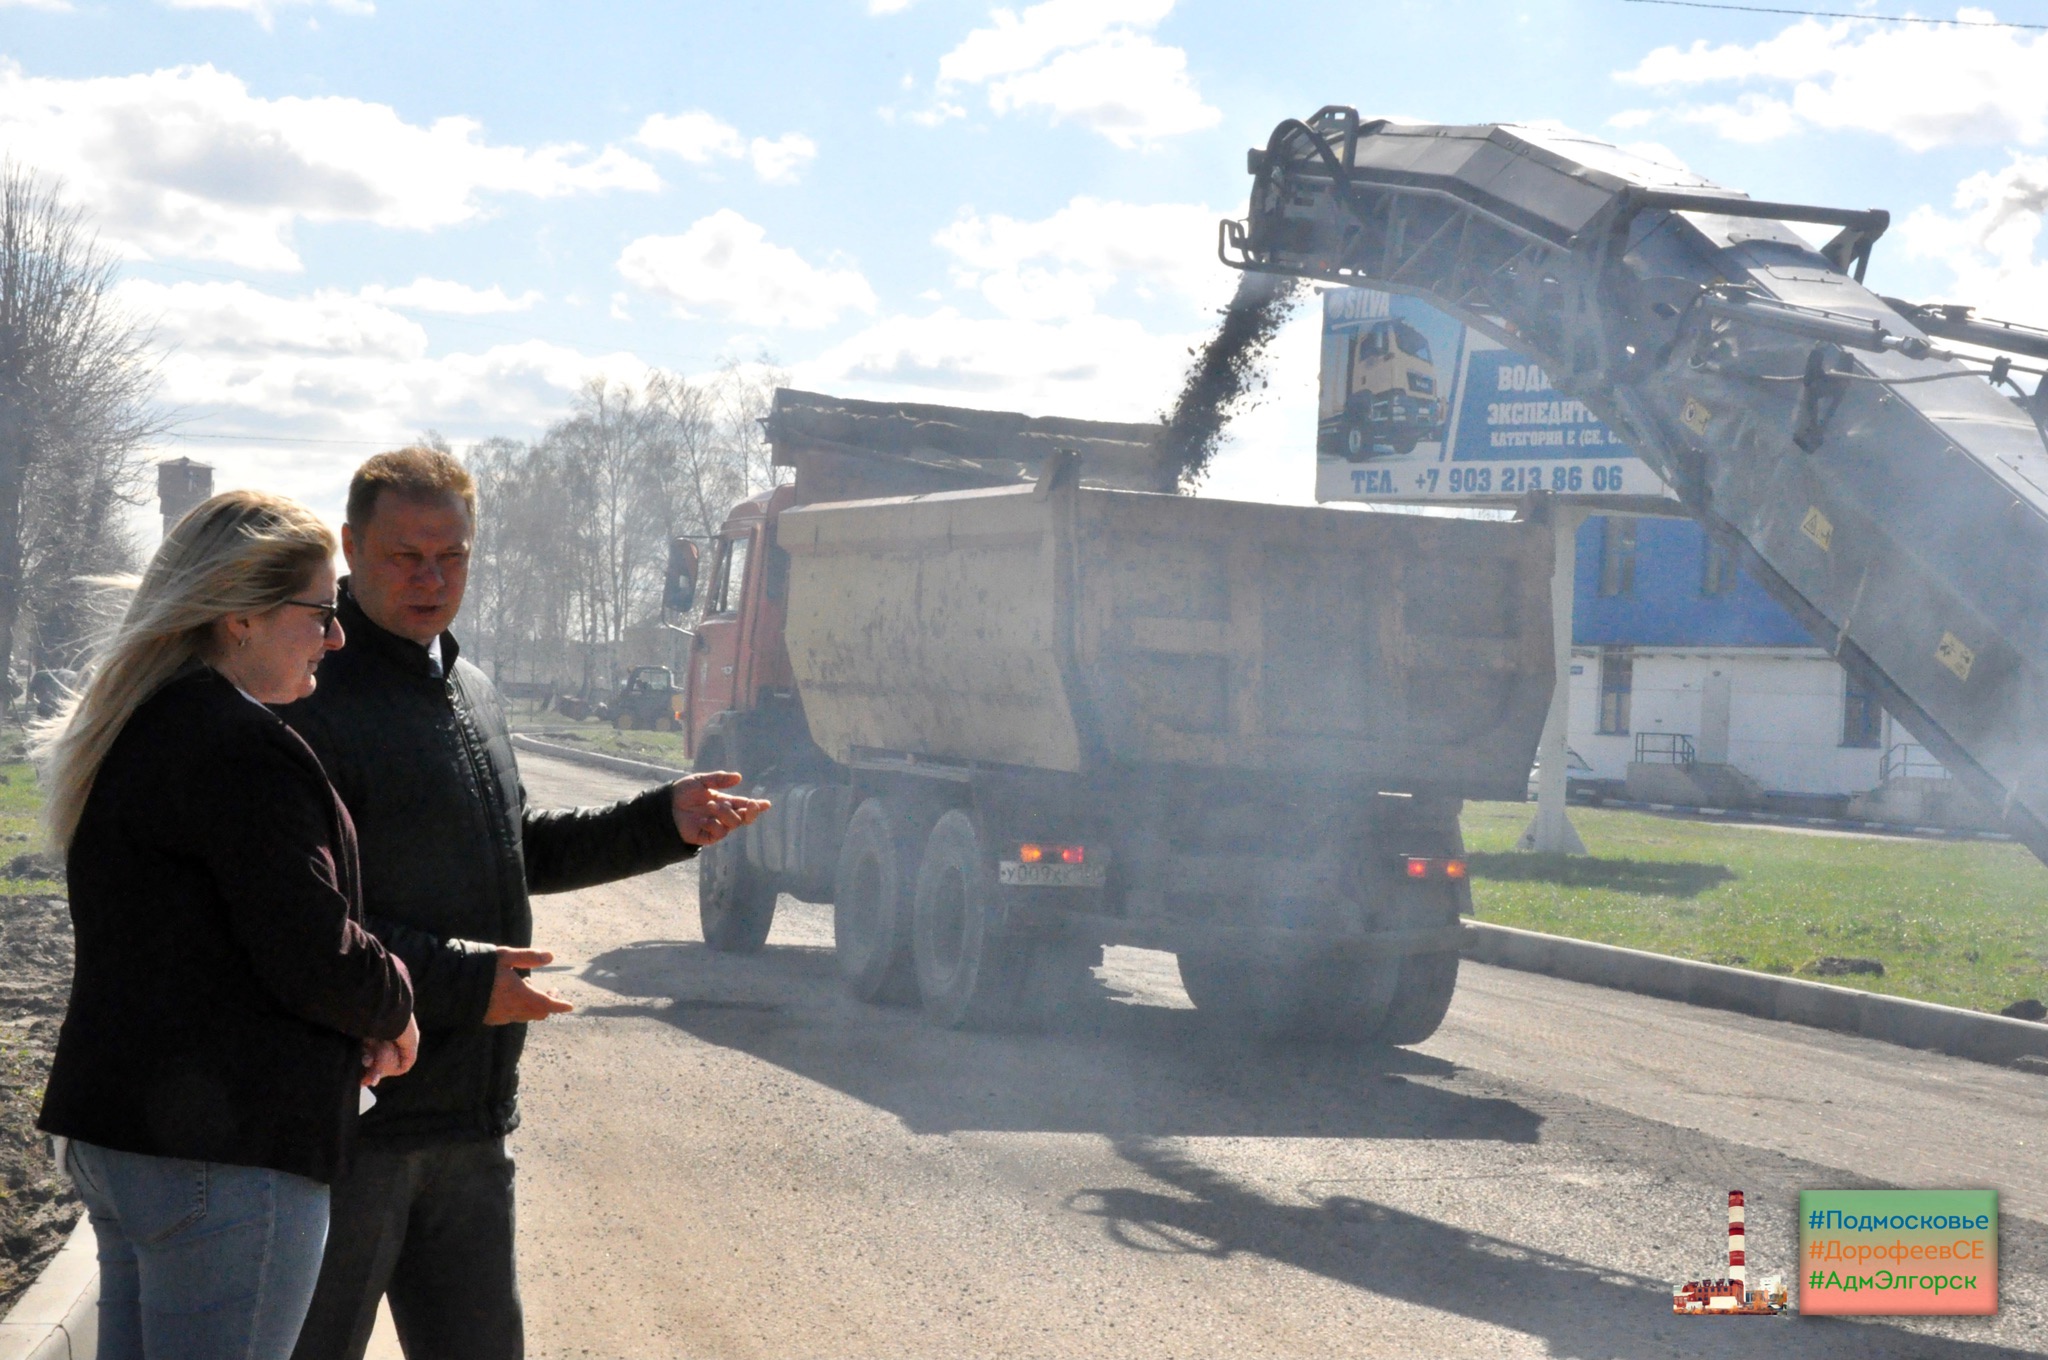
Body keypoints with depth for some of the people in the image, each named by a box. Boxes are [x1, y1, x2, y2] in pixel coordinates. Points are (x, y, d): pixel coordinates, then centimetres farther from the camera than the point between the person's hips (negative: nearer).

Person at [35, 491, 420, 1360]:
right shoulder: (240, 748, -18)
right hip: (226, 1151, -10)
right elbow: (316, 958, -21)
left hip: (112, 1125, 10)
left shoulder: (130, 735, 15)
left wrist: (358, 1020, 5)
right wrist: (395, 1009, 1)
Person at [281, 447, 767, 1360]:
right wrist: (457, 979, -24)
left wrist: (664, 823, 18)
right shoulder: (309, 697, -15)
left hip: (467, 1122, 9)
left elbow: (517, 854, 27)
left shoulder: (468, 691, 16)